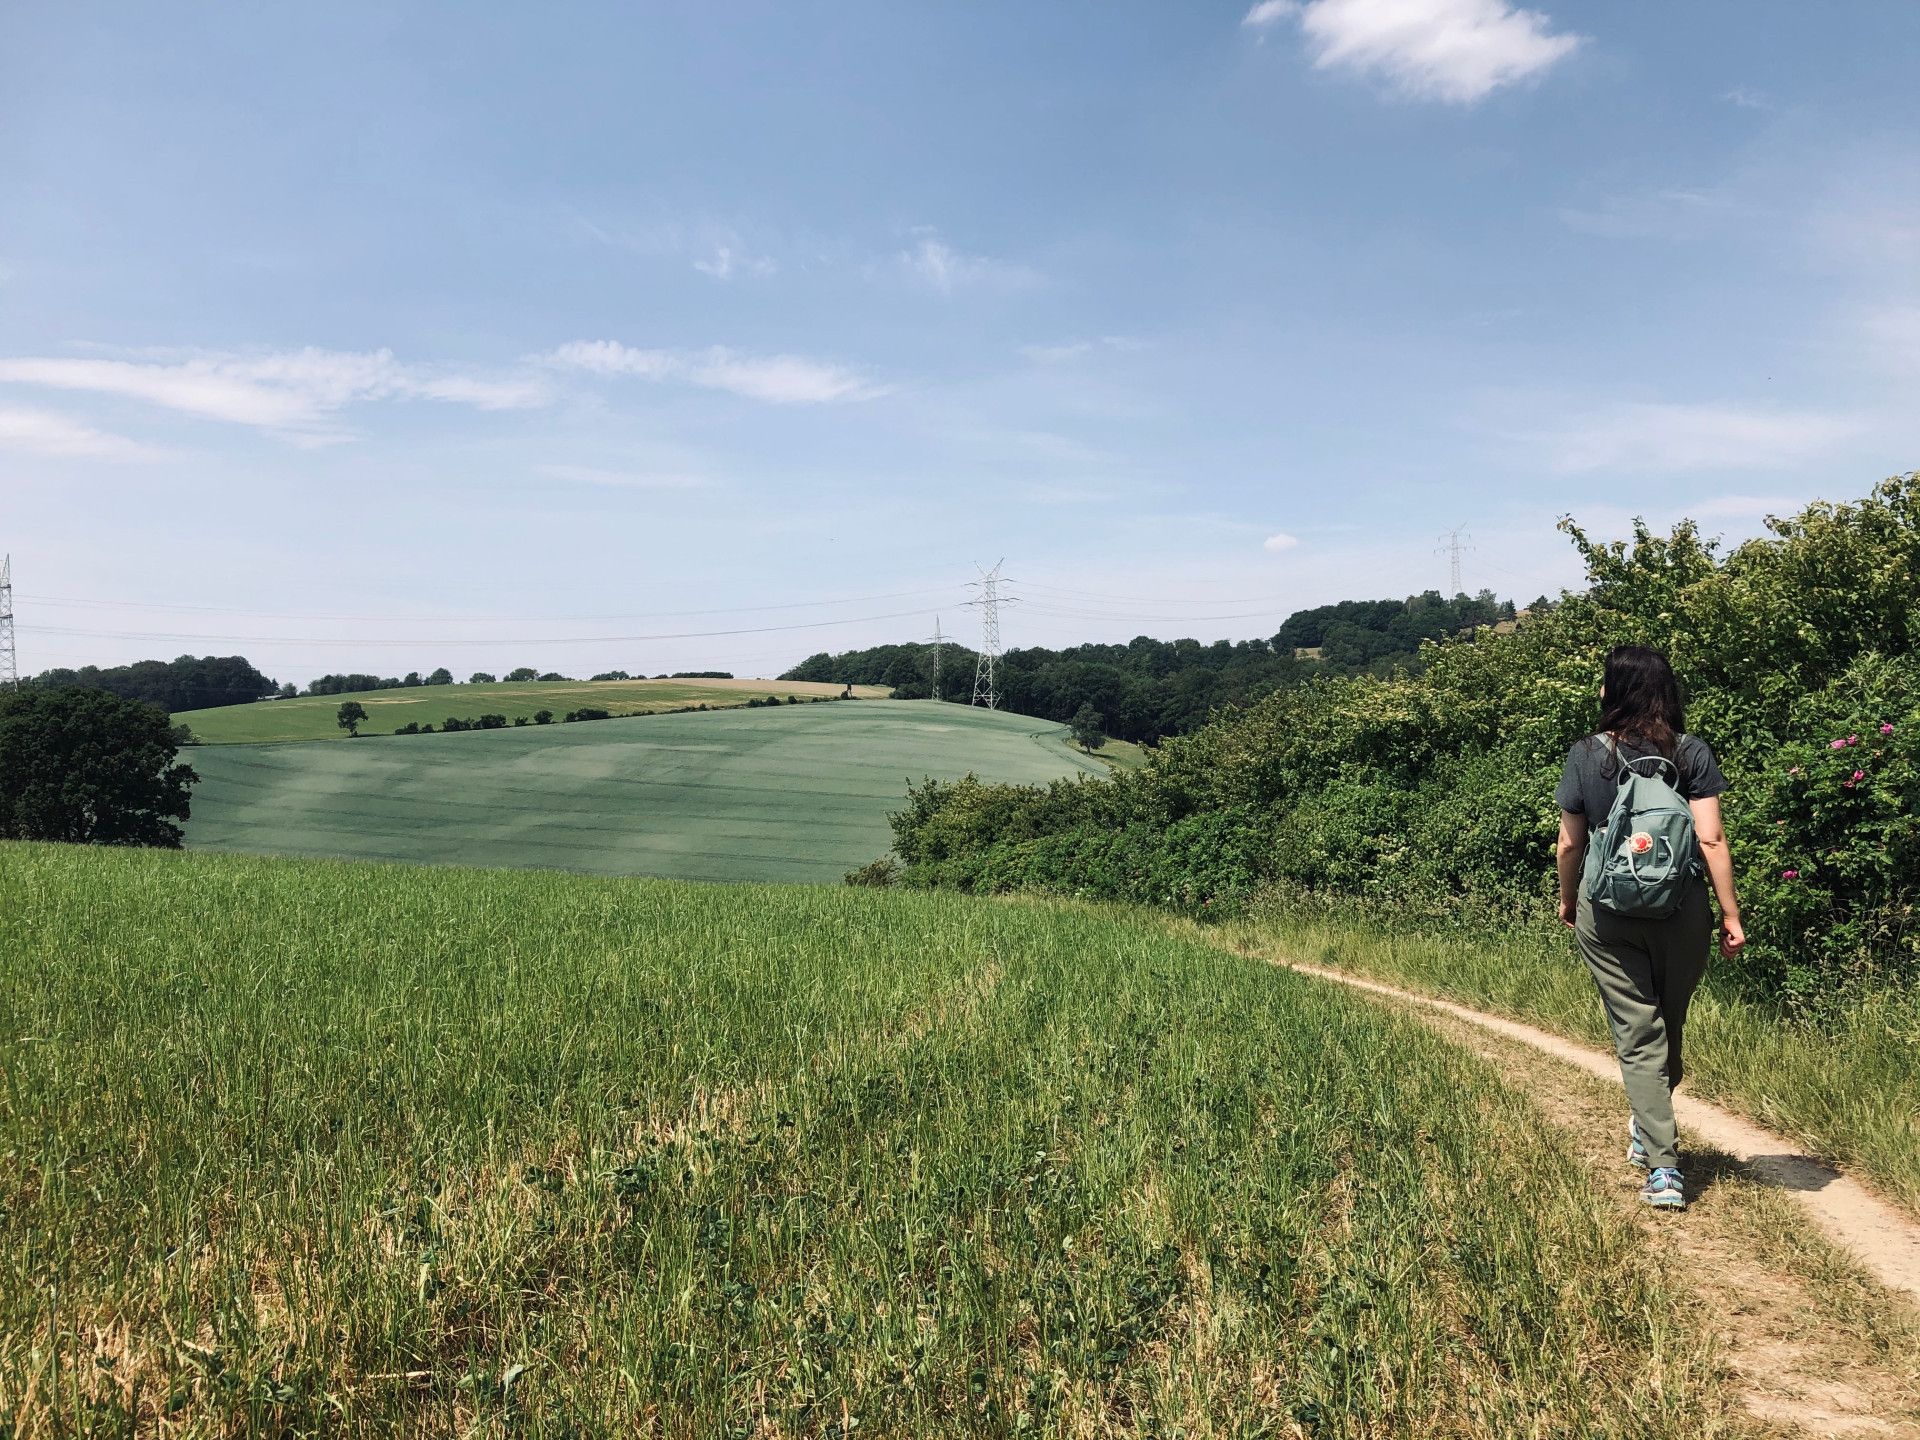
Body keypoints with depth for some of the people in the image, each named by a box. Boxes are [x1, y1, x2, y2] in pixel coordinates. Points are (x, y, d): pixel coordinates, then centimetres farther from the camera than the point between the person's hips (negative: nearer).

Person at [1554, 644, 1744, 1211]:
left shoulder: (1587, 755, -5)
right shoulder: (1692, 753, -5)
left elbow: (1570, 843, 0)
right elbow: (1711, 839, -9)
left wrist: (1567, 899, 16)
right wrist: (1731, 915, -3)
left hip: (1607, 914, -1)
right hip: (1681, 910, 1)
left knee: (1637, 1035, 5)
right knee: (1669, 1024, 22)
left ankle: (1663, 1168, 0)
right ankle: (1648, 1129, 42)